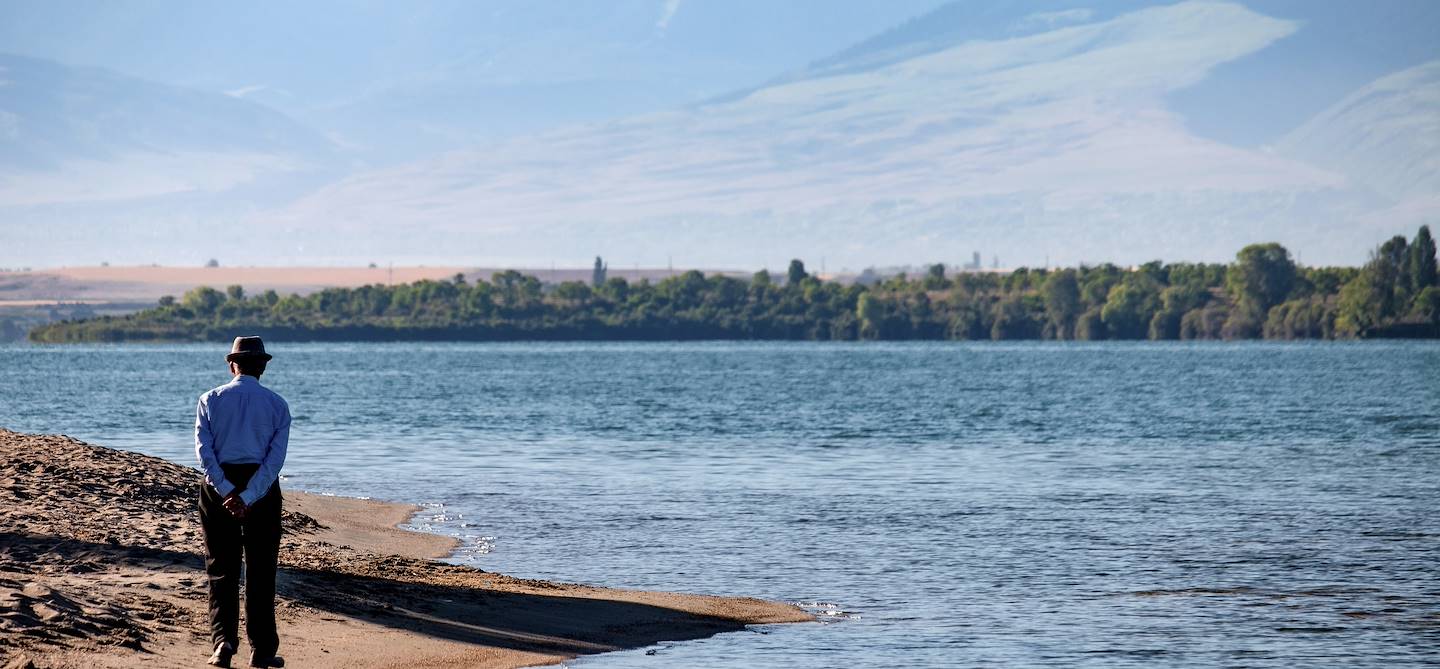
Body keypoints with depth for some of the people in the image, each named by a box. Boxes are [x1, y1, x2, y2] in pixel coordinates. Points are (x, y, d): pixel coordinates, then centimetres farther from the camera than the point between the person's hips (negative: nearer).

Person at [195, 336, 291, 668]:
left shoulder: (211, 401, 4)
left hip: (219, 487, 0)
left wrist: (227, 492, -14)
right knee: (260, 572, 7)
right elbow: (276, 458, -9)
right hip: (262, 488, 0)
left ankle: (224, 640, -8)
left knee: (221, 570, 8)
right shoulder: (277, 404, 2)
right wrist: (247, 499, -14)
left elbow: (204, 451, -8)